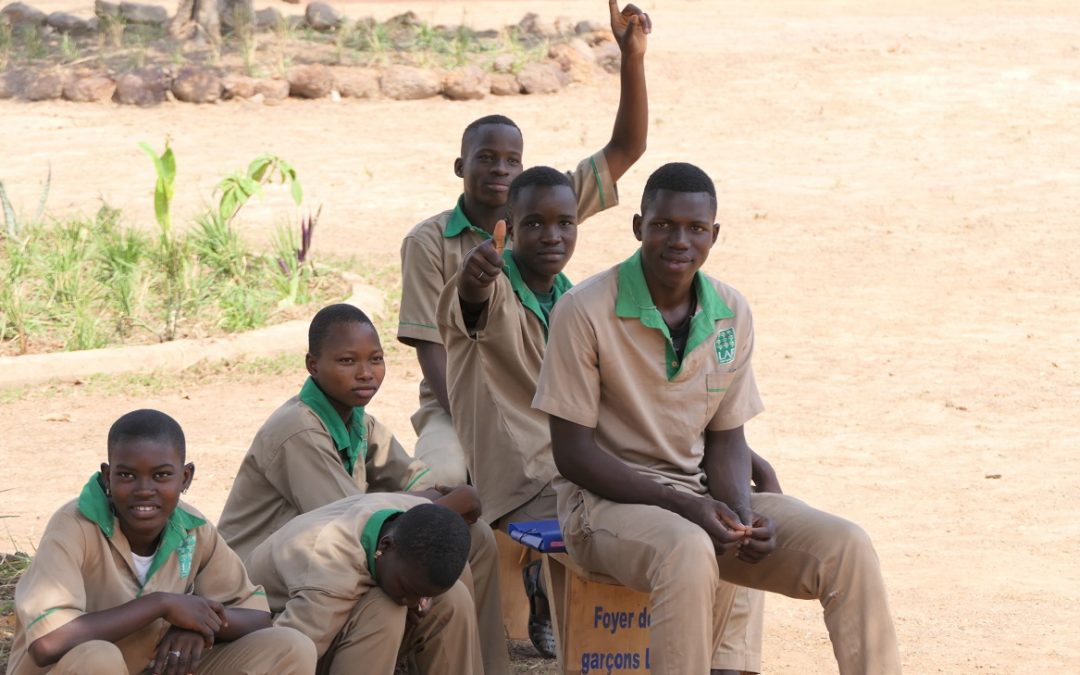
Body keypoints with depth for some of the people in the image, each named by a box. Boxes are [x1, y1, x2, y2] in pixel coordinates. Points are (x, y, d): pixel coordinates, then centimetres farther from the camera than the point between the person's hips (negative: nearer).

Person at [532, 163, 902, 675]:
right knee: (688, 553, -39)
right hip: (606, 498, -5)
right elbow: (572, 451, -12)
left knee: (846, 548, -15)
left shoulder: (732, 314, 4)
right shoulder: (585, 311, -13)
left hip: (703, 496, 6)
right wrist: (682, 505, -21)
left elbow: (725, 438, 10)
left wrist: (743, 515, -12)